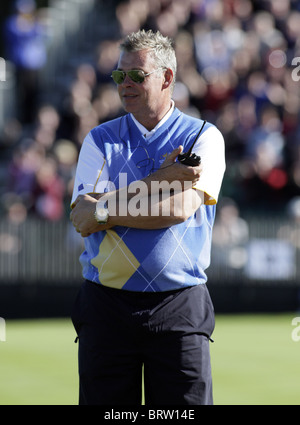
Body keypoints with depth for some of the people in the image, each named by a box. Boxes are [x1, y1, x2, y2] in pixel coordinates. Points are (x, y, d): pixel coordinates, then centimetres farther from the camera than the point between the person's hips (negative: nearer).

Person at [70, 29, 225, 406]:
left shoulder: (203, 138, 4)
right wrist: (161, 179, -11)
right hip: (106, 306, 2)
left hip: (179, 308, -2)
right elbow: (82, 216, -5)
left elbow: (180, 209, -12)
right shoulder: (100, 140, 11)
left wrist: (104, 211, -6)